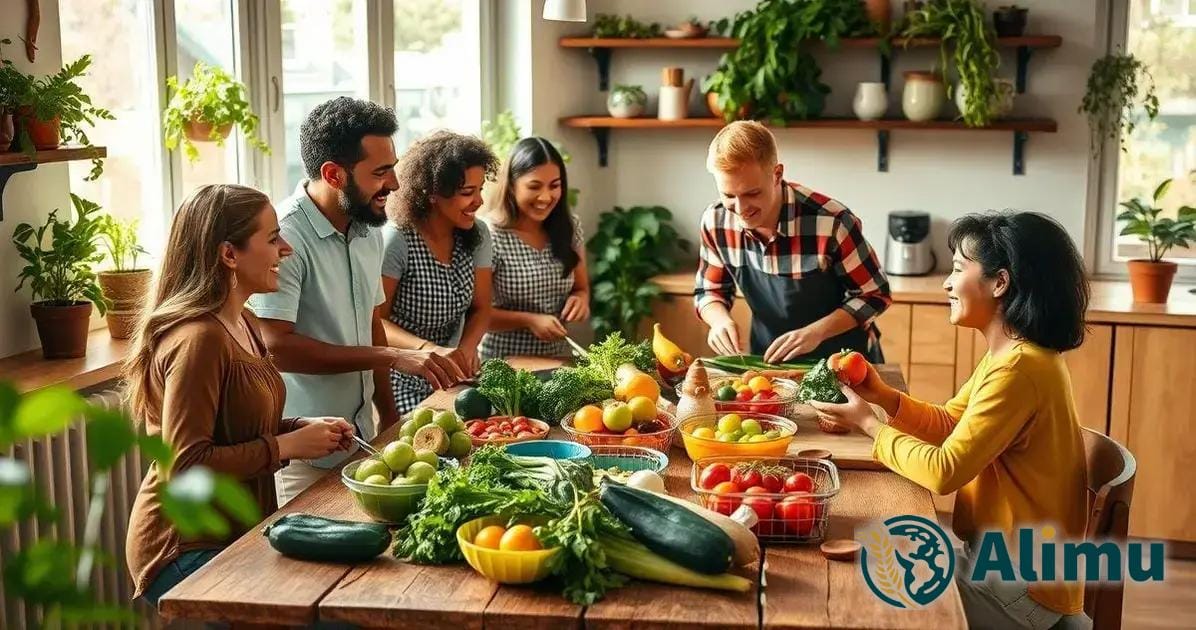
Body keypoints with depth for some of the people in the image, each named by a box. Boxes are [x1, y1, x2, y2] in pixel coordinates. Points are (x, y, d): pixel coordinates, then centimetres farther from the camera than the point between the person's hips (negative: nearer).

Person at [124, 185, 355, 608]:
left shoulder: (242, 323, 8)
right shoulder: (198, 339, -21)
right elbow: (185, 465, -24)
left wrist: (304, 428, 4)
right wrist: (288, 446, -18)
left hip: (233, 533, 9)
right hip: (186, 549, -9)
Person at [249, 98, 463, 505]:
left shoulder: (369, 232, 7)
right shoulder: (285, 237, -20)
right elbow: (277, 346, -27)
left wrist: (387, 413, 12)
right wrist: (391, 357, -26)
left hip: (362, 434, 8)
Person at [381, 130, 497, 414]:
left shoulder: (477, 235, 0)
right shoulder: (396, 240, -18)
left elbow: (480, 309, 5)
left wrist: (467, 347, -16)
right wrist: (429, 349, -31)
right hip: (404, 384, -5)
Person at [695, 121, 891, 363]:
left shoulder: (830, 222, -21)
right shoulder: (716, 221, -9)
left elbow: (875, 295, -9)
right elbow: (709, 291, 7)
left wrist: (816, 331, -22)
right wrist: (720, 320, -14)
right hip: (769, 361, 2)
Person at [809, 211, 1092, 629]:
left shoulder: (1018, 369, -25)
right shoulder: (1014, 355, 7)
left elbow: (944, 471, -26)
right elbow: (948, 423, 12)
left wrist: (869, 424, -13)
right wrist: (884, 397, -4)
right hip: (1004, 558, 9)